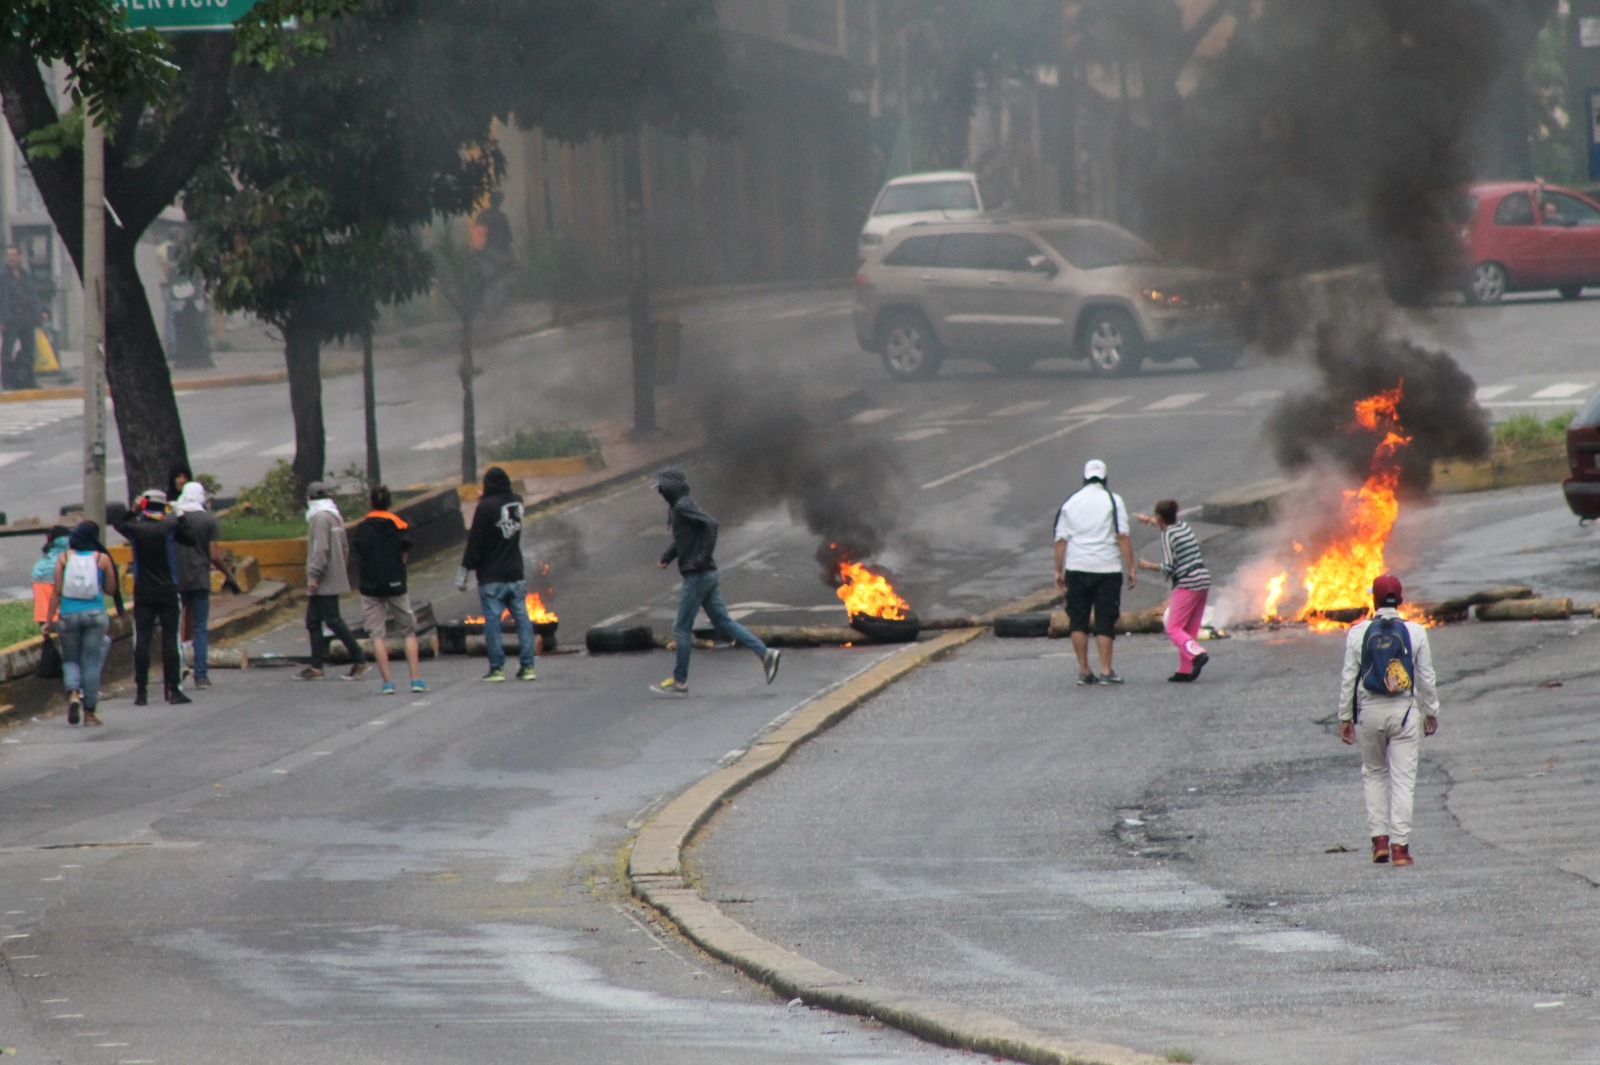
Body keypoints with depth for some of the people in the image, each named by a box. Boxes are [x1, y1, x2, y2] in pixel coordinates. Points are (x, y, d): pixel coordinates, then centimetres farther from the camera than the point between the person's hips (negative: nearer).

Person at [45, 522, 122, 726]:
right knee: (91, 661, 6)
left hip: (68, 615, 1)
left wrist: (50, 620, 2)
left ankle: (73, 692, -13)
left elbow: (56, 591, -2)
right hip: (95, 614, 0)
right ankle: (89, 711, 6)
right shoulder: (102, 558, 0)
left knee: (70, 658, 14)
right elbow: (111, 589, 4)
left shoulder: (64, 558, 1)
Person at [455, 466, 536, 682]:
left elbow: (475, 542, -11)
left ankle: (497, 668, -4)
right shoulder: (517, 502, 4)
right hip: (515, 574, 5)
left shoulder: (486, 507, -12)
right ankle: (527, 666, 3)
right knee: (522, 618, 6)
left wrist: (464, 570, -5)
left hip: (491, 577, -5)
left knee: (492, 620, -2)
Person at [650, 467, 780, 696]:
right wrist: (665, 557, 15)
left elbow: (710, 523, -26)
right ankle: (765, 653, 2)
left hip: (698, 575, -10)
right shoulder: (678, 507, 16)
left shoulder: (683, 507, -13)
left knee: (682, 628, -2)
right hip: (707, 575, 10)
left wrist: (703, 556, -25)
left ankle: (679, 681, 3)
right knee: (723, 623, 8)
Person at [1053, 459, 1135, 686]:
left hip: (1076, 567, 2)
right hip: (1107, 567, -2)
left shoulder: (1070, 503, 8)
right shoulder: (1112, 501, -2)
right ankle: (1106, 671, -2)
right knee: (1105, 621, 1)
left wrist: (1059, 571, 12)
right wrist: (1131, 568, -5)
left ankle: (1084, 671, 8)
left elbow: (1061, 539, 6)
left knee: (1078, 620, 9)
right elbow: (1123, 537, -8)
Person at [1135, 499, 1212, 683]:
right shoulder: (1184, 526, 13)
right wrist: (1149, 520, 51)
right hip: (1204, 580, 8)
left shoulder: (1167, 535, -10)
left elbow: (1168, 568, -14)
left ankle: (1197, 654, -27)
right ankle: (1186, 670, 9)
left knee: (1173, 629, -5)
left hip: (1186, 584, -8)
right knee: (1190, 629, 11)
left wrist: (1147, 565, 1)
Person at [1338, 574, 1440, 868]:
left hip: (1371, 710, 1)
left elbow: (1348, 677, 1)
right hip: (1404, 710, -1)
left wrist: (1345, 717, 8)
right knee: (1403, 778, 0)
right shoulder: (1415, 633, -2)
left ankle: (1379, 839, 8)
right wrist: (1431, 712, 15)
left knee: (1374, 773, 17)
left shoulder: (1358, 633, -1)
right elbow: (1426, 677, 3)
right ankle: (1400, 845, -4)